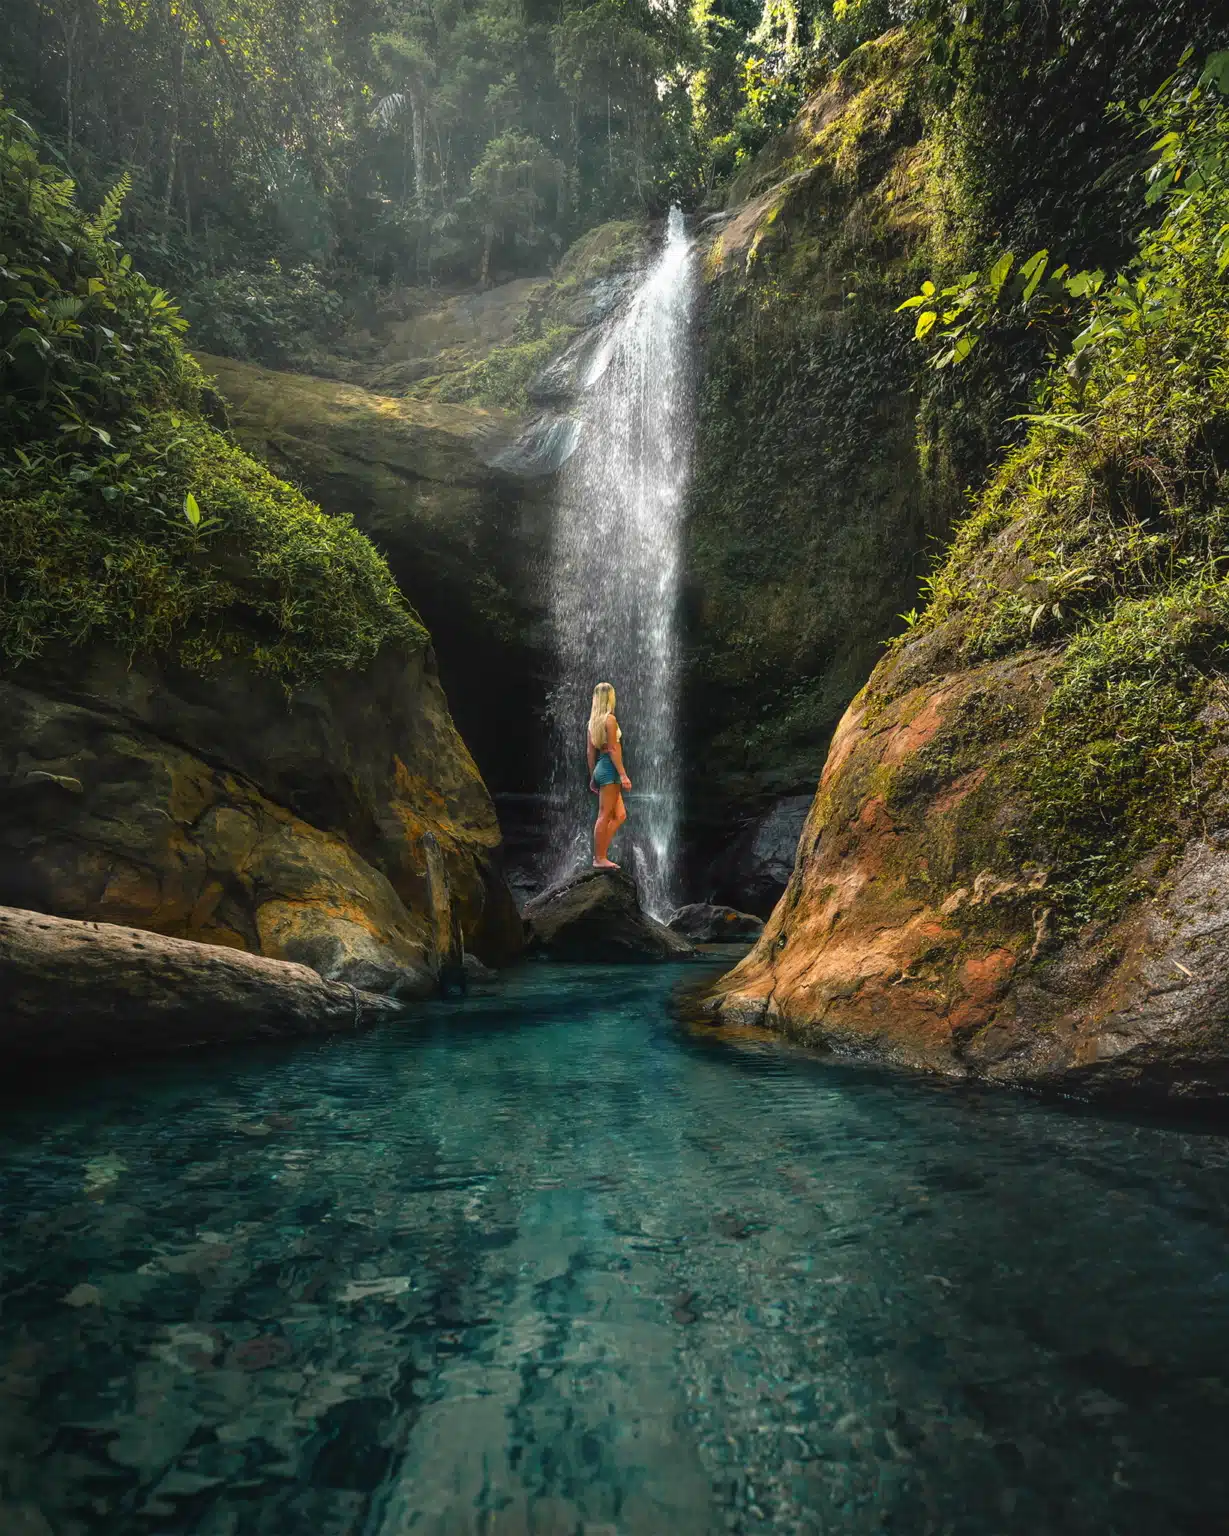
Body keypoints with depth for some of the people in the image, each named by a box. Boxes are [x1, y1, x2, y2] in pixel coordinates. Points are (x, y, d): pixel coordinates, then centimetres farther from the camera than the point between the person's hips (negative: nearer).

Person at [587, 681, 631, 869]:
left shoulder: (592, 721, 14)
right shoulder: (610, 719, -10)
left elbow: (591, 751, 15)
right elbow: (613, 749, -15)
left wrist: (592, 777, 19)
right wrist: (623, 774, -16)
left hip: (600, 768, 9)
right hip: (609, 767, -9)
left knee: (620, 815, 13)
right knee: (605, 816, -4)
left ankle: (600, 853, 11)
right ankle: (599, 859, 0)